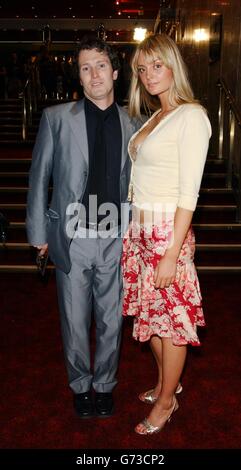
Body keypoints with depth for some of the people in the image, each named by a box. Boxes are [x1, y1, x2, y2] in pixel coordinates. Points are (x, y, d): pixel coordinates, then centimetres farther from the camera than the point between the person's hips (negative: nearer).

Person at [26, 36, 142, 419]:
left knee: (111, 321, 12)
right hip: (72, 239, -1)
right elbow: (39, 178, 2)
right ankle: (81, 385, 35)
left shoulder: (132, 126, 5)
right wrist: (38, 233, 0)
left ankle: (105, 384, 35)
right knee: (75, 321, 11)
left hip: (115, 240, 1)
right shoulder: (56, 118, 1)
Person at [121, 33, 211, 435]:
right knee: (150, 310, 17)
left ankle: (167, 400, 25)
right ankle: (166, 382, 39)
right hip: (139, 228, 8)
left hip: (168, 230, -8)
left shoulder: (190, 116, -11)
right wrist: (133, 230, 10)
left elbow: (189, 193, -17)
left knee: (171, 316, 6)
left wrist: (172, 255, -19)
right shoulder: (155, 117, 14)